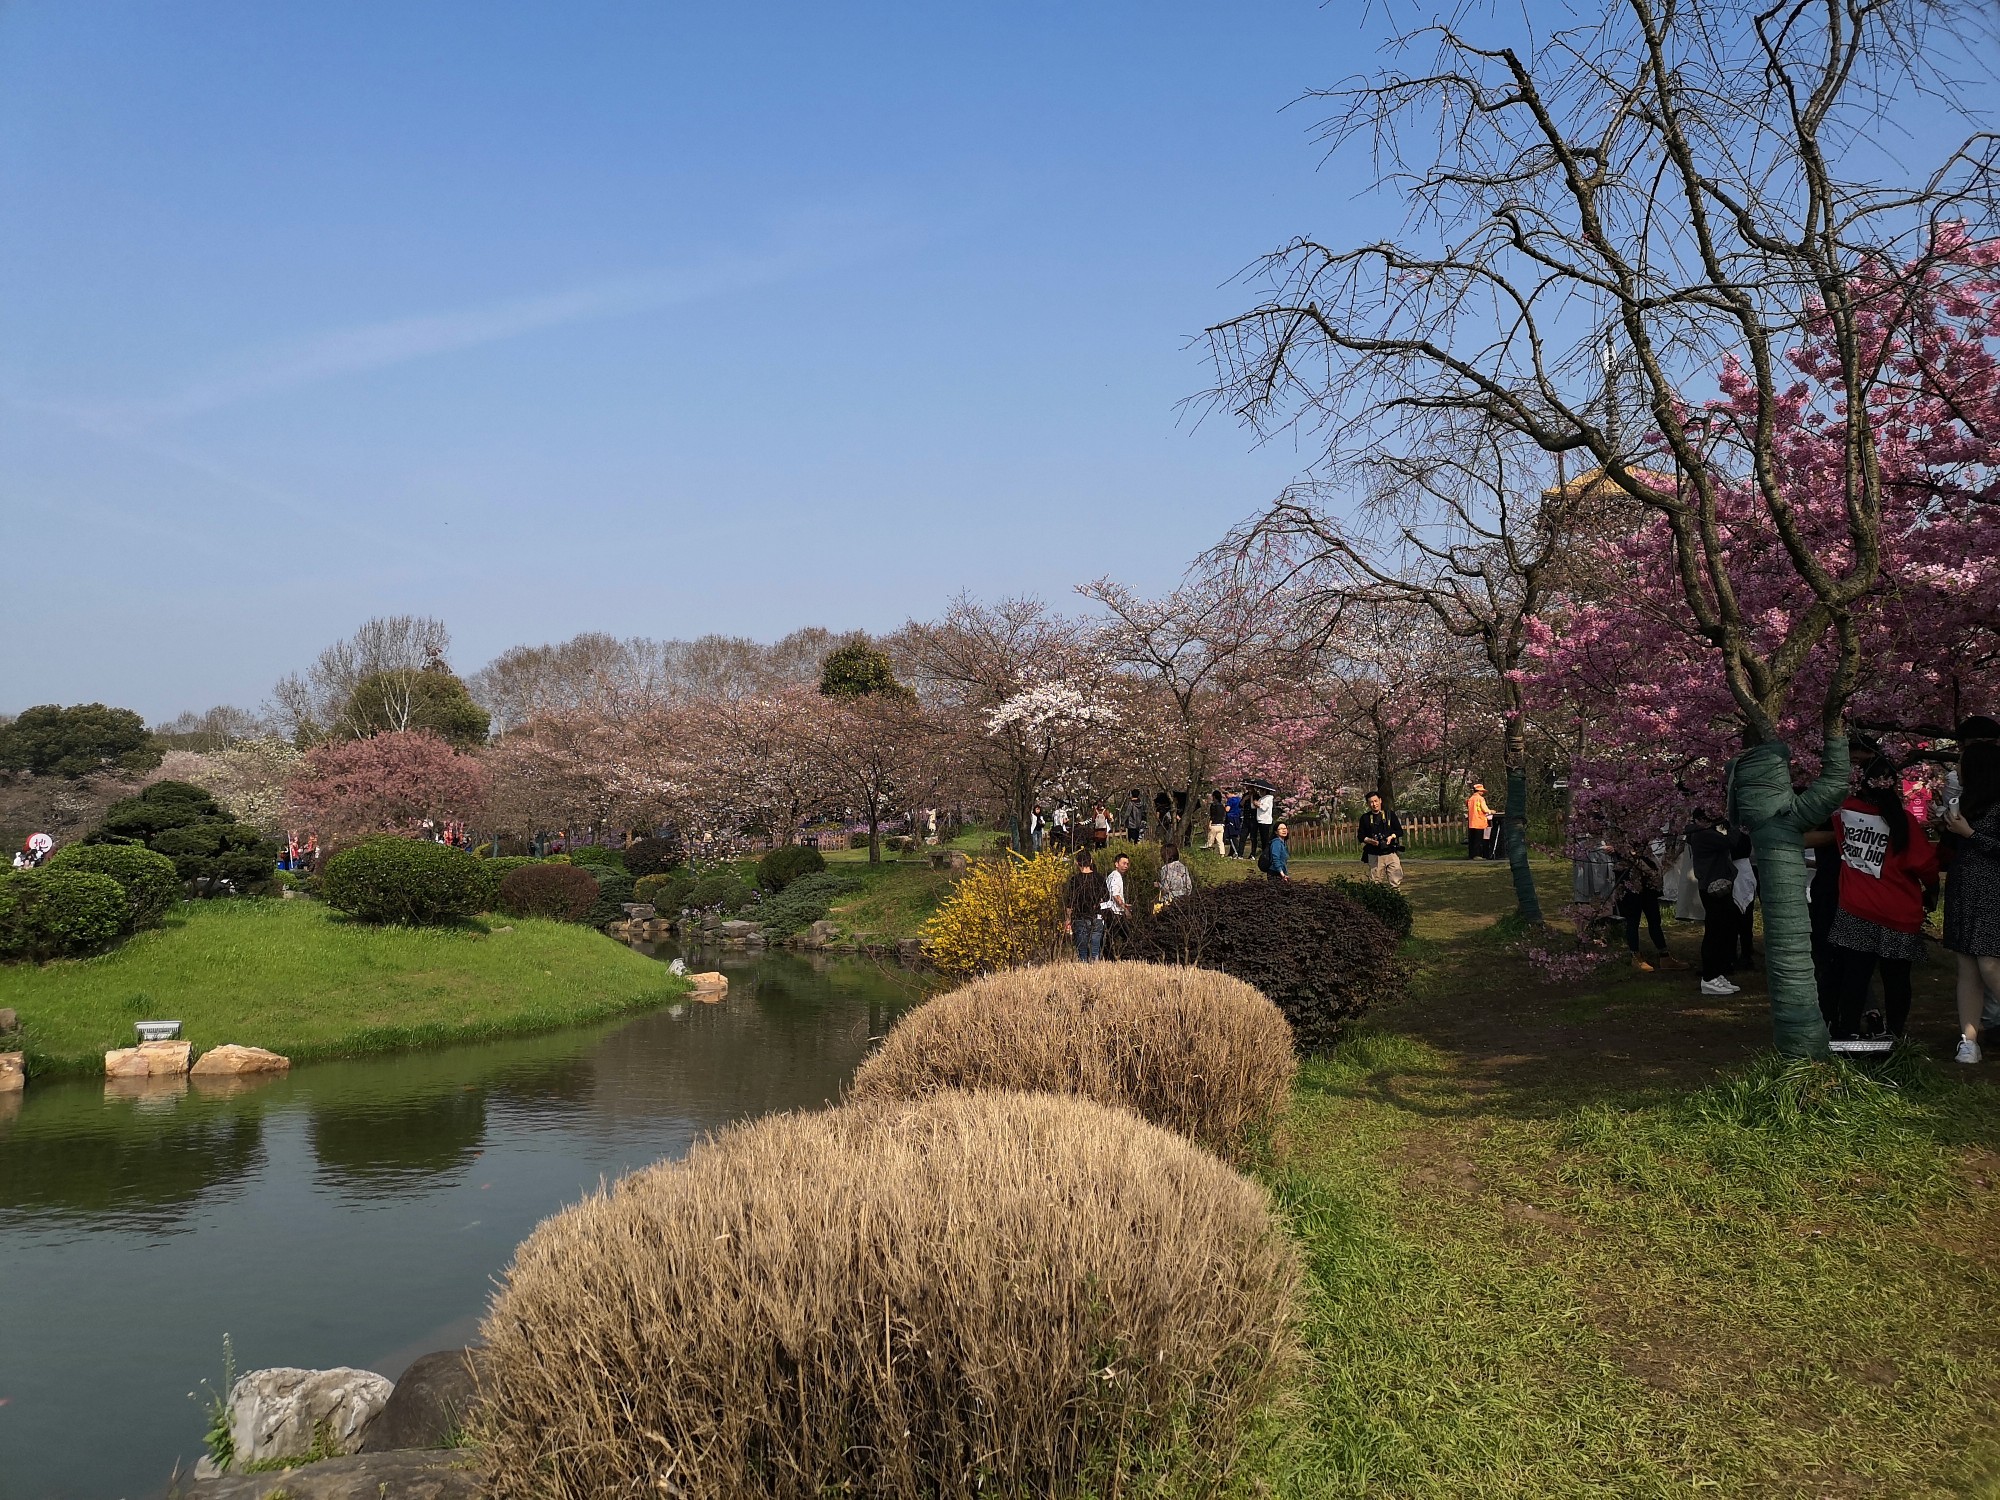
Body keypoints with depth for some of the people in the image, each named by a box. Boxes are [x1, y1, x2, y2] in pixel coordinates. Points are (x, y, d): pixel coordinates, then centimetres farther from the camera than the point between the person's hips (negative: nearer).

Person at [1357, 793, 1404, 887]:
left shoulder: (1390, 815, 10)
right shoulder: (1365, 818, 10)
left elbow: (1399, 831, 10)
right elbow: (1360, 835, 8)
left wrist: (1391, 837, -10)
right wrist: (1369, 840, -12)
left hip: (1391, 854, 0)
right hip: (1374, 856, 0)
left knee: (1395, 881, -7)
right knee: (1375, 883, -2)